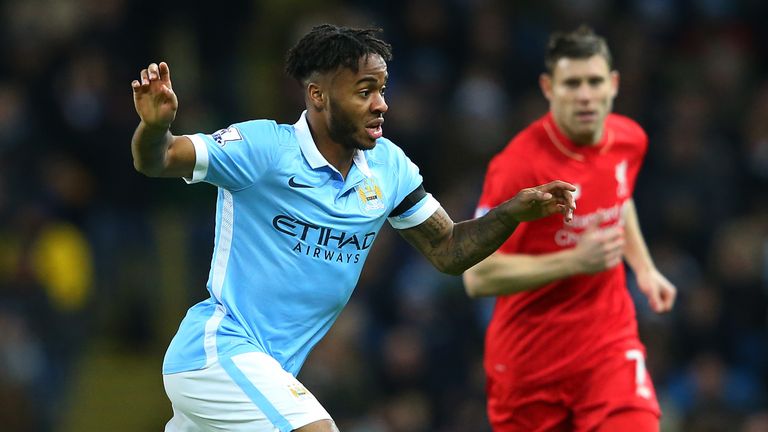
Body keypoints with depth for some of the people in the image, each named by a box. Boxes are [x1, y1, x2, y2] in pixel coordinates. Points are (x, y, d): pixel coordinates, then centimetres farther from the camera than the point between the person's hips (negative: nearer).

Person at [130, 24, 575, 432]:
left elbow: (448, 250, 11)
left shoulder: (388, 166, 5)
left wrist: (515, 212, -5)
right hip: (220, 345, -8)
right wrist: (155, 125, -42)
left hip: (271, 371, 8)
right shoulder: (265, 148, -15)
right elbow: (157, 160, -19)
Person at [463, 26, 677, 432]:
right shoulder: (519, 164, -20)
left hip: (610, 341, 3)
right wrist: (575, 261, -28)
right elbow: (477, 276, -22)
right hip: (530, 355, -3)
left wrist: (643, 267, 13)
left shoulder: (630, 139, -1)